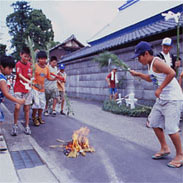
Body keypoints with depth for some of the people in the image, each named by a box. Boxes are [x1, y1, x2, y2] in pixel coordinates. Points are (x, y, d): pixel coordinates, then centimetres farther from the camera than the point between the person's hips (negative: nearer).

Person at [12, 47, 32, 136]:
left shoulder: (29, 64, 9)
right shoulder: (18, 64, -8)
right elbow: (20, 75, -24)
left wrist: (30, 76, -3)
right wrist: (28, 81, -39)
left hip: (27, 89, 5)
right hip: (18, 89, -5)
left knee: (27, 108, 8)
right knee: (17, 107, -17)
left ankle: (27, 126, 18)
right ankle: (15, 125, 2)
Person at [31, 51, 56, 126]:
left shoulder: (47, 68, 6)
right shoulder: (35, 66, -10)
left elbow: (48, 78, 13)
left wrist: (55, 78, 0)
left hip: (42, 88, 6)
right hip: (35, 87, -6)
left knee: (42, 103, 11)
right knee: (36, 103, -11)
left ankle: (39, 117, 29)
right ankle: (34, 118, 8)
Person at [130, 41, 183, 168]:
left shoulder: (156, 62, -17)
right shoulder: (150, 64, 12)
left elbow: (172, 73, -29)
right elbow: (151, 78, 28)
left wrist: (160, 89, -26)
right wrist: (137, 74, 19)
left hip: (172, 98, -10)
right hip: (162, 99, 10)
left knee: (170, 128, -8)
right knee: (154, 122, 12)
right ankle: (164, 149, 25)